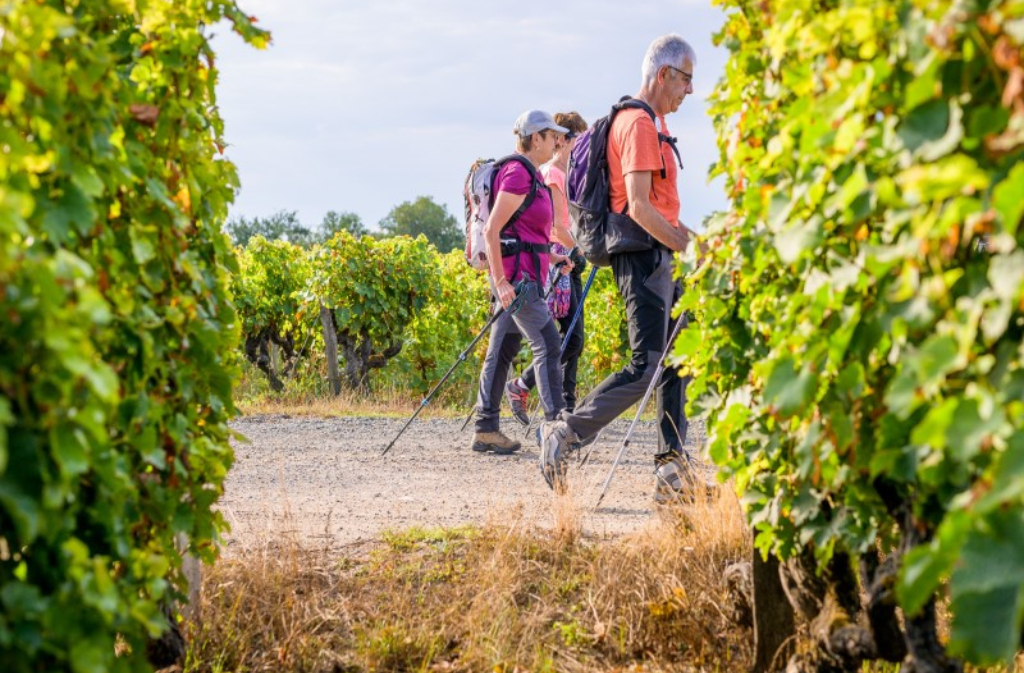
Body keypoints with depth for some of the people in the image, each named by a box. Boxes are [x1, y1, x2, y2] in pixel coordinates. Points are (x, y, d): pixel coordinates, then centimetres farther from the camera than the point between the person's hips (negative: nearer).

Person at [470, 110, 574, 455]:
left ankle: (485, 430, 10)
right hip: (516, 274, -10)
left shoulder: (528, 174, 18)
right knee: (547, 345, -10)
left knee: (501, 350, 8)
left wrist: (549, 256, 20)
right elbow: (492, 230, -19)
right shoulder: (518, 173, -13)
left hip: (520, 275, 10)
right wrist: (500, 281, -23)